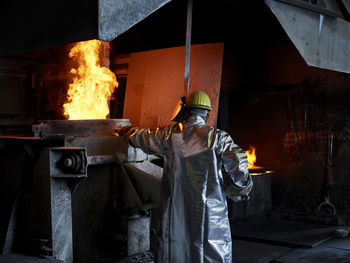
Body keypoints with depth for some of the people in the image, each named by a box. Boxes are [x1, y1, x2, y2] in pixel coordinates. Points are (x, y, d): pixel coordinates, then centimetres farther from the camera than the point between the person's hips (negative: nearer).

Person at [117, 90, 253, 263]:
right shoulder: (217, 137, -5)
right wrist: (240, 188, 5)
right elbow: (239, 164, -14)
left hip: (176, 211, 3)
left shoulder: (169, 135, 2)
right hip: (210, 215, -2)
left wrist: (127, 131, 40)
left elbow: (142, 138, 18)